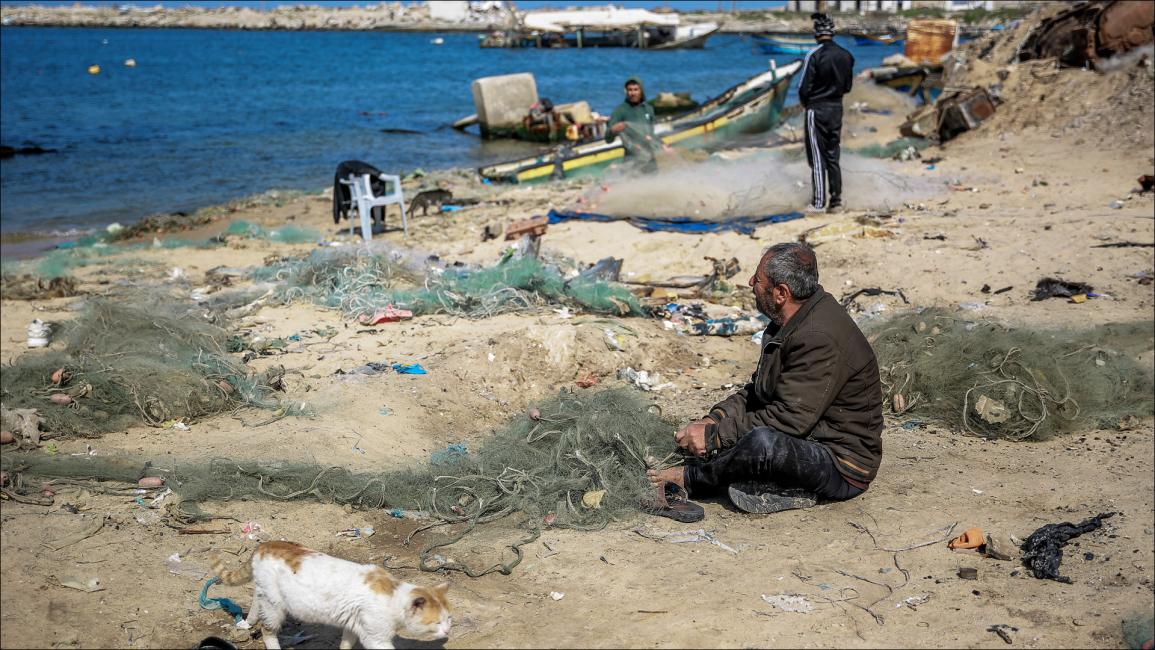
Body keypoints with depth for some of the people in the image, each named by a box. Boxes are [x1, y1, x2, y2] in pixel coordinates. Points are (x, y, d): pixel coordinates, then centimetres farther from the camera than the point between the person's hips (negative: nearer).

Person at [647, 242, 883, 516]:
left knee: (763, 441, -36)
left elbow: (790, 418, -28)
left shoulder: (820, 339, -26)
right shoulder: (789, 324, 7)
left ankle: (689, 479, -11)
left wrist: (714, 435, -23)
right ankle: (787, 487, -8)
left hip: (844, 470, -10)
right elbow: (758, 390, 14)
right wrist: (715, 418, -4)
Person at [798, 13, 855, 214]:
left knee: (817, 157, -1)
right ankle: (836, 201, 12)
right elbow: (848, 86, 9)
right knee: (833, 156, 12)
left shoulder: (814, 55, -16)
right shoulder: (846, 56, 3)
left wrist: (806, 103, 6)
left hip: (816, 109, -5)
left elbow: (804, 88, -13)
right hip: (837, 109, 6)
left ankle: (819, 203, -2)